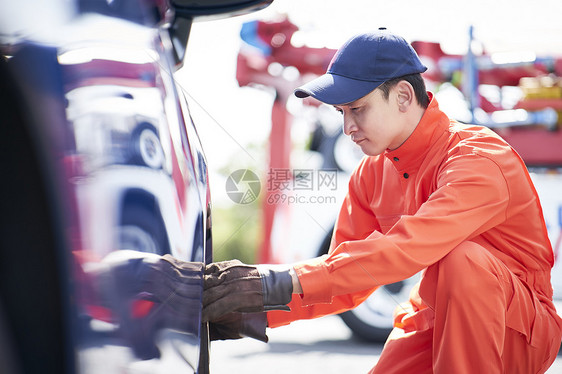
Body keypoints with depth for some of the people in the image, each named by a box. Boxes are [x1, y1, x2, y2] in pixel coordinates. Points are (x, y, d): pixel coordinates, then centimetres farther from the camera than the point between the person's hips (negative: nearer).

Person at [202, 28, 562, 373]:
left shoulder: (479, 157, -23)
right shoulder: (373, 174, 3)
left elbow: (406, 249, -37)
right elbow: (346, 278, 2)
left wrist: (285, 282, -42)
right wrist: (256, 312, -15)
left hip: (522, 329, -6)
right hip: (437, 322, 6)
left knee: (461, 260, -34)